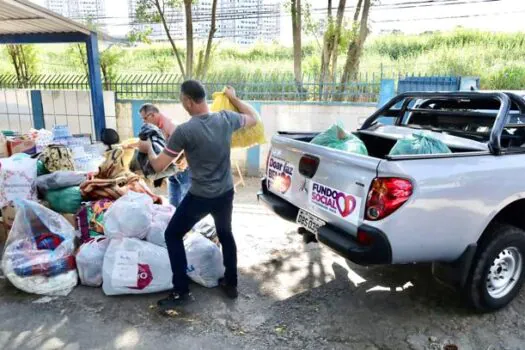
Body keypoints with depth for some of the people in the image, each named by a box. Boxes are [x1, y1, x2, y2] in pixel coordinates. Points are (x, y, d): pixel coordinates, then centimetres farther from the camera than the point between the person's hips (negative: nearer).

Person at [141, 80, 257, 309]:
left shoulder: (184, 131, -20)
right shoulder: (226, 119, -7)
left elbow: (158, 166, -12)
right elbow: (254, 118, 14)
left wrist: (148, 149, 9)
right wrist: (233, 97, 23)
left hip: (200, 197, -5)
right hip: (226, 193, 5)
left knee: (172, 236, 14)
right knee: (225, 235, 27)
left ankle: (181, 292, 16)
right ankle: (231, 284, 35)